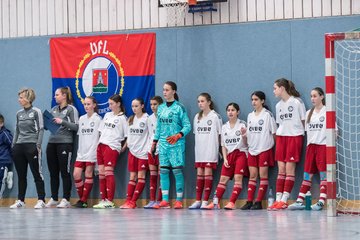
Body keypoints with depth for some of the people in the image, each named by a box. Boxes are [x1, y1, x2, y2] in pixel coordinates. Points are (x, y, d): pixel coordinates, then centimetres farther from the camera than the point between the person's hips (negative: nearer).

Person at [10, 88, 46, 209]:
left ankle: (41, 200, -4)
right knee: (21, 176, 8)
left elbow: (41, 129, -6)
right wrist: (13, 146, 13)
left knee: (37, 174, -4)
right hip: (19, 146, 6)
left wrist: (38, 146, -13)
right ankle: (20, 201, 12)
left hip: (32, 146, -6)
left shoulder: (36, 112, -2)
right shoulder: (19, 113, 14)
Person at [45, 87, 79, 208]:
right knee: (53, 172, 8)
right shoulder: (54, 109, 17)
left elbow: (76, 127, -8)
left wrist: (62, 122, -15)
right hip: (52, 142, 6)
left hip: (65, 142, -6)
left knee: (65, 172, -4)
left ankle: (66, 199, -2)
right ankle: (53, 198, 15)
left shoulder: (71, 109, -1)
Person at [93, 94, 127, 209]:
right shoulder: (107, 115, 19)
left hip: (112, 147, -7)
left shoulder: (122, 118, -2)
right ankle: (103, 200, 7)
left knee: (108, 172, -13)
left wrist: (123, 148, -7)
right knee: (101, 173, 4)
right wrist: (100, 141, 13)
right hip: (101, 145, 7)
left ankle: (110, 201, -15)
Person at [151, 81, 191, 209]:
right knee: (163, 171, 2)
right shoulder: (161, 108, 14)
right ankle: (165, 200, 5)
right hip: (163, 143, 5)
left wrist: (178, 136, -20)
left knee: (177, 170, -6)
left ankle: (179, 200, -2)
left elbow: (187, 126, -6)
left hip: (176, 144, -5)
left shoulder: (179, 107, -3)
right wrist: (154, 142, 17)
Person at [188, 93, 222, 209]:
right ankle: (198, 201, 6)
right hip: (199, 150, 5)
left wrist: (217, 148, -5)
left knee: (208, 173, -6)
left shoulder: (215, 116, -4)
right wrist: (199, 144, 7)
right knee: (199, 173, 4)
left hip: (211, 150, -5)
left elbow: (219, 134, -2)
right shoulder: (197, 117, 13)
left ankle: (205, 201, -4)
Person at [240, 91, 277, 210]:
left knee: (263, 175, -2)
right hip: (252, 149, 6)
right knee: (252, 176, 5)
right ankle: (249, 202, 3)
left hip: (264, 149, -6)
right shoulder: (250, 116, 13)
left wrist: (274, 145, -8)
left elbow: (274, 132, -3)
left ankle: (259, 202, -1)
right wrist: (244, 134, 0)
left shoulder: (267, 115, -4)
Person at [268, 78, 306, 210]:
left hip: (295, 136, -6)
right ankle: (278, 200, 0)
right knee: (281, 168, 2)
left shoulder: (296, 102, -5)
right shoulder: (279, 105, 15)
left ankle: (284, 200, -8)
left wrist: (299, 131, -6)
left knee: (289, 168, -7)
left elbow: (303, 121, -1)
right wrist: (278, 132, 9)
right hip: (281, 136, 6)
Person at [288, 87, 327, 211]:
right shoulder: (309, 113, 16)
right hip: (311, 145, 6)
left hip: (323, 145, -6)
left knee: (323, 174, -8)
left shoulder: (327, 112, -3)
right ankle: (300, 201, 1)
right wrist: (309, 144, 11)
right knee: (307, 174, 4)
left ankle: (321, 202, -12)